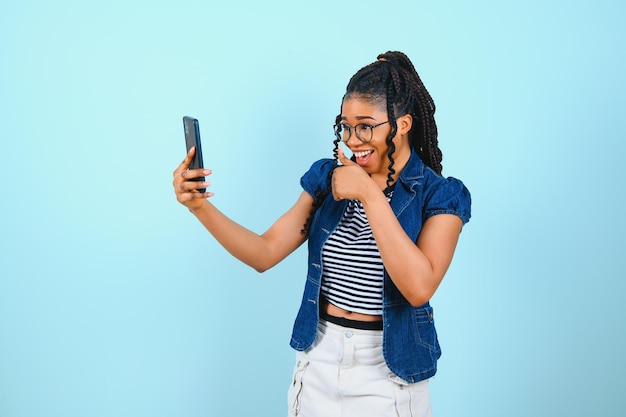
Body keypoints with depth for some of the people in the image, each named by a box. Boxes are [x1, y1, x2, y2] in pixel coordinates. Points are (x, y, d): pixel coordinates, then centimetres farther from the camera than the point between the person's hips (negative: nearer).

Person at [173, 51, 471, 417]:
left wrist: (370, 195, -26)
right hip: (318, 360, 3)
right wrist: (200, 206, -19)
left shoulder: (441, 194, -11)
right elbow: (265, 253, -5)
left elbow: (419, 287, -26)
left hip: (388, 375, -3)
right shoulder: (327, 177, 0)